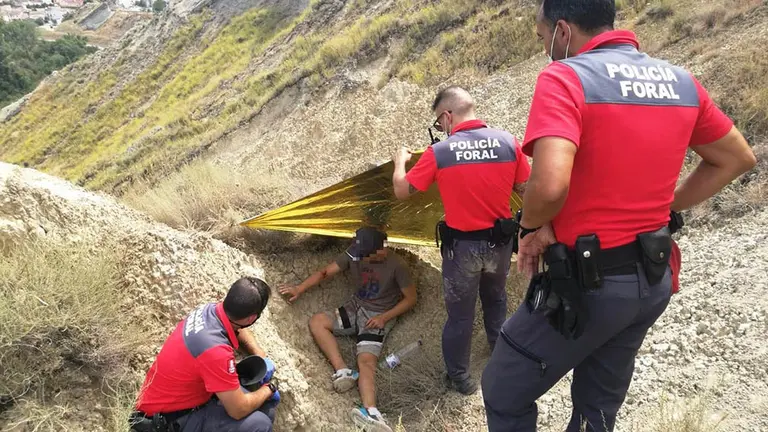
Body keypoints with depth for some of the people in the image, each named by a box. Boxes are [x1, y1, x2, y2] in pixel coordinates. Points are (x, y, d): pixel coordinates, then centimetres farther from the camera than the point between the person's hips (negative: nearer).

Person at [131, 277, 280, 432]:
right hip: (169, 420, -9)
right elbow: (239, 410, -26)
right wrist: (268, 389, -8)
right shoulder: (216, 351, -36)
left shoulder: (212, 310, -10)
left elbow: (239, 330, 16)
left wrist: (262, 357, 4)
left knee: (266, 404, 1)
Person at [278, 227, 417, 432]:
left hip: (378, 317, -6)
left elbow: (411, 299, -8)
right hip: (355, 308, 6)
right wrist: (300, 289, -7)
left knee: (366, 361, -28)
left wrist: (384, 317, -16)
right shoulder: (354, 255, -5)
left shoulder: (396, 265, -17)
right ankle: (342, 371, -29)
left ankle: (370, 413, -47)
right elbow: (325, 272, 4)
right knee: (317, 321, -17)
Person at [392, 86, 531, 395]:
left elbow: (402, 191, -7)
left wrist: (400, 161, 13)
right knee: (495, 299, 29)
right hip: (500, 242, 4)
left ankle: (459, 378, 27)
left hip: (462, 246, -3)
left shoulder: (439, 152, -16)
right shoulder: (508, 141, -9)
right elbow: (526, 189, 0)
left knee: (460, 314, 14)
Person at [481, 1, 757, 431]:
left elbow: (550, 184, -34)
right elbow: (737, 159, 16)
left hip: (587, 283, -7)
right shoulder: (681, 81, 4)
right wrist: (664, 206, 13)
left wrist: (532, 227, -13)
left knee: (504, 394, 13)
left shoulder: (565, 77, -18)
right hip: (653, 281, 7)